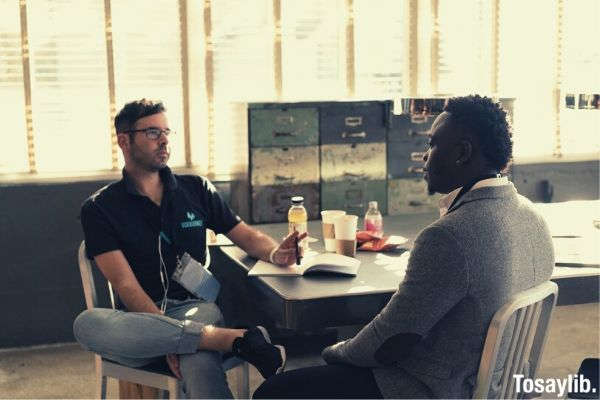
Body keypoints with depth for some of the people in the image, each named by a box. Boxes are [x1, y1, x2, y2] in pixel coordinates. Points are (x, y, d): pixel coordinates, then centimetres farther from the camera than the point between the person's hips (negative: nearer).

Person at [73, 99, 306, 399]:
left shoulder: (196, 189, 16)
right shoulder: (99, 208, 6)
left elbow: (246, 235, 18)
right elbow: (125, 284, -5)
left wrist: (275, 253, -8)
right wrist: (169, 336, -20)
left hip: (196, 307, 0)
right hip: (141, 318, 0)